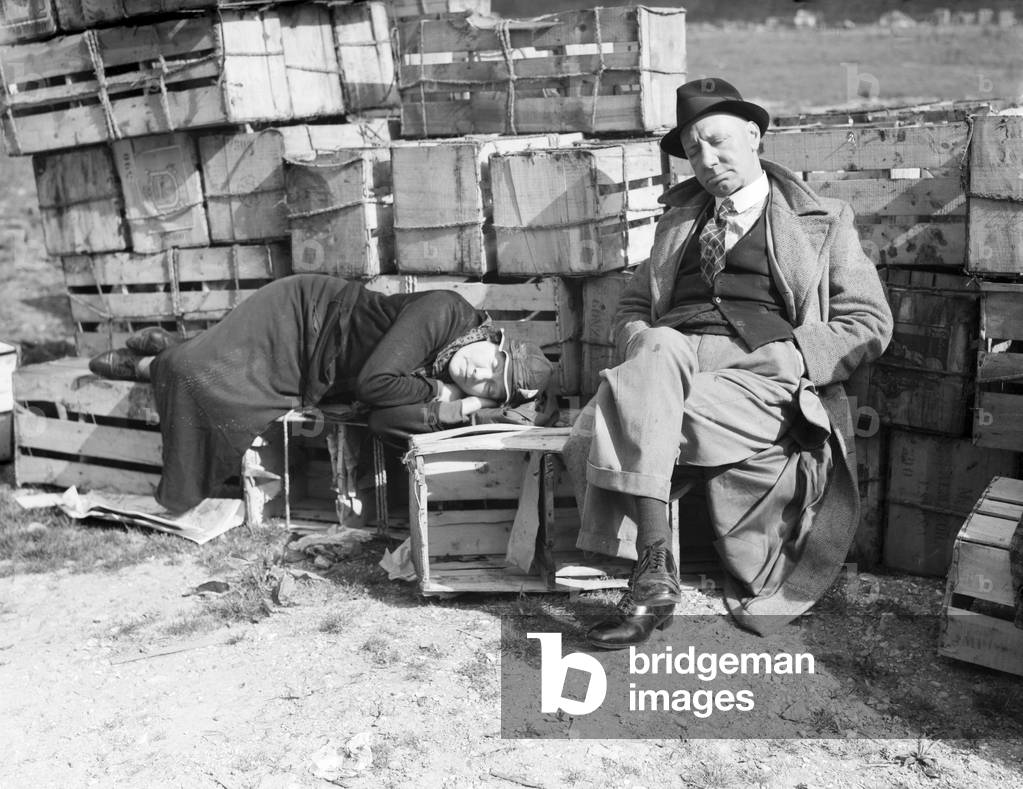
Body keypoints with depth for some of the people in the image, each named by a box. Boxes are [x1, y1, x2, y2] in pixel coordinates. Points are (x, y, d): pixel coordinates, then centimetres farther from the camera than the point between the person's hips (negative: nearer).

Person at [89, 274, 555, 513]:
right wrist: (436, 391, -21)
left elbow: (390, 415, -20)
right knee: (197, 373, -22)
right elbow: (375, 382, -32)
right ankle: (160, 362, 15)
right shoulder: (446, 313, -27)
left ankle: (161, 358, 22)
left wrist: (449, 411, -32)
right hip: (301, 312, -6)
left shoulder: (450, 385, -9)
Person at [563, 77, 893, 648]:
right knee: (659, 352, -35)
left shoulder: (823, 221, 17)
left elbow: (869, 324, 8)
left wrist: (782, 358, -8)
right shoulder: (679, 221, 30)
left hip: (757, 373, -4)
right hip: (667, 357, 4)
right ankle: (654, 573, -37)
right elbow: (632, 307, 28)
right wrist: (645, 345, 2)